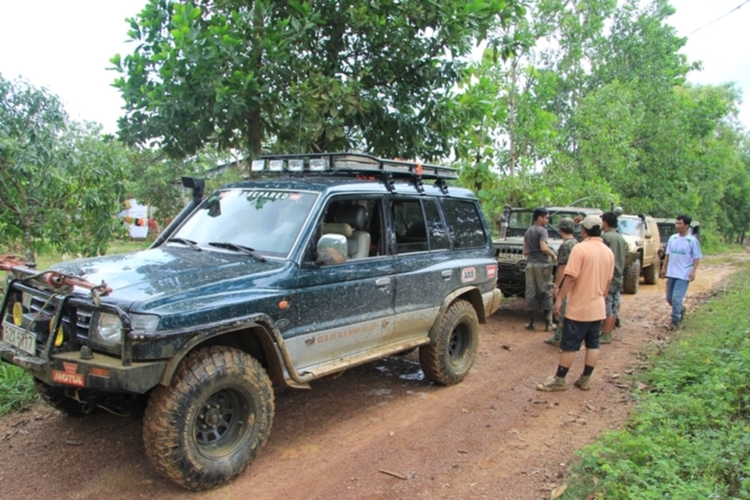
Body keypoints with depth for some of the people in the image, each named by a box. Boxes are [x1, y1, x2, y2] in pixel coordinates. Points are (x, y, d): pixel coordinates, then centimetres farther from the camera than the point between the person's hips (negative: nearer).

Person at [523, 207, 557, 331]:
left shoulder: (528, 231, 15)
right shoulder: (542, 230, -8)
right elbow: (544, 248, -20)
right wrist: (553, 255, -5)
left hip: (530, 264, 7)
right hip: (542, 264, -6)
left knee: (531, 292, 8)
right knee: (546, 292, 0)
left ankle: (531, 322, 10)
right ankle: (548, 323, 3)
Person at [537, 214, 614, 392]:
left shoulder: (580, 248, -16)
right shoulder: (608, 252, 6)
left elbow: (571, 277, -20)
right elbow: (608, 281, 13)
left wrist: (560, 299, -13)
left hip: (579, 307, -6)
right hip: (598, 307, 7)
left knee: (569, 345, 0)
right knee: (593, 344, 11)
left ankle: (559, 380, 6)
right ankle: (585, 379, 18)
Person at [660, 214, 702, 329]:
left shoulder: (692, 240, -8)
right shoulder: (672, 238, 6)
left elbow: (696, 258, -7)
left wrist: (693, 271, -17)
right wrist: (664, 267, 12)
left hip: (683, 275, -6)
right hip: (671, 273, 6)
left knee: (676, 298, -11)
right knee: (669, 298, 13)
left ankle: (675, 320, 1)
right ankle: (681, 309, 40)